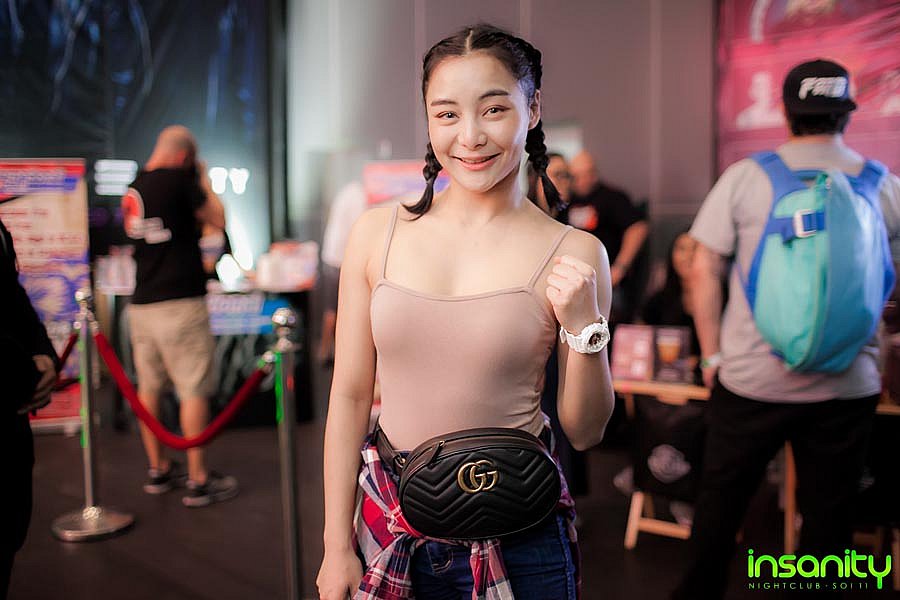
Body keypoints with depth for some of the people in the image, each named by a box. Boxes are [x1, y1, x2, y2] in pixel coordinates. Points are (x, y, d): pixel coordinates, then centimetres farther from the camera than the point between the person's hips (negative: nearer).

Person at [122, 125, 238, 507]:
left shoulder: (134, 188, 13)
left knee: (148, 387, 13)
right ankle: (198, 481, 2)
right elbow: (218, 220, -1)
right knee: (194, 390, -2)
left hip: (141, 302, 8)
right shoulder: (179, 179, -9)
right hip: (180, 301, -8)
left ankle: (158, 470, 25)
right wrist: (204, 181, 10)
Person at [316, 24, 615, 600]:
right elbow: (350, 396, 0)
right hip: (389, 525, 2)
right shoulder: (377, 234, -5)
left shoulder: (573, 254, -10)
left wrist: (584, 327, -19)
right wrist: (337, 547, 2)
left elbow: (584, 433, -2)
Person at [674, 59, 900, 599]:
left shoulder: (745, 177, -4)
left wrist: (714, 356, 3)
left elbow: (704, 270, -6)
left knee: (722, 499, 15)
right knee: (828, 514, 14)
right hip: (847, 386, 1)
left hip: (751, 379, -1)